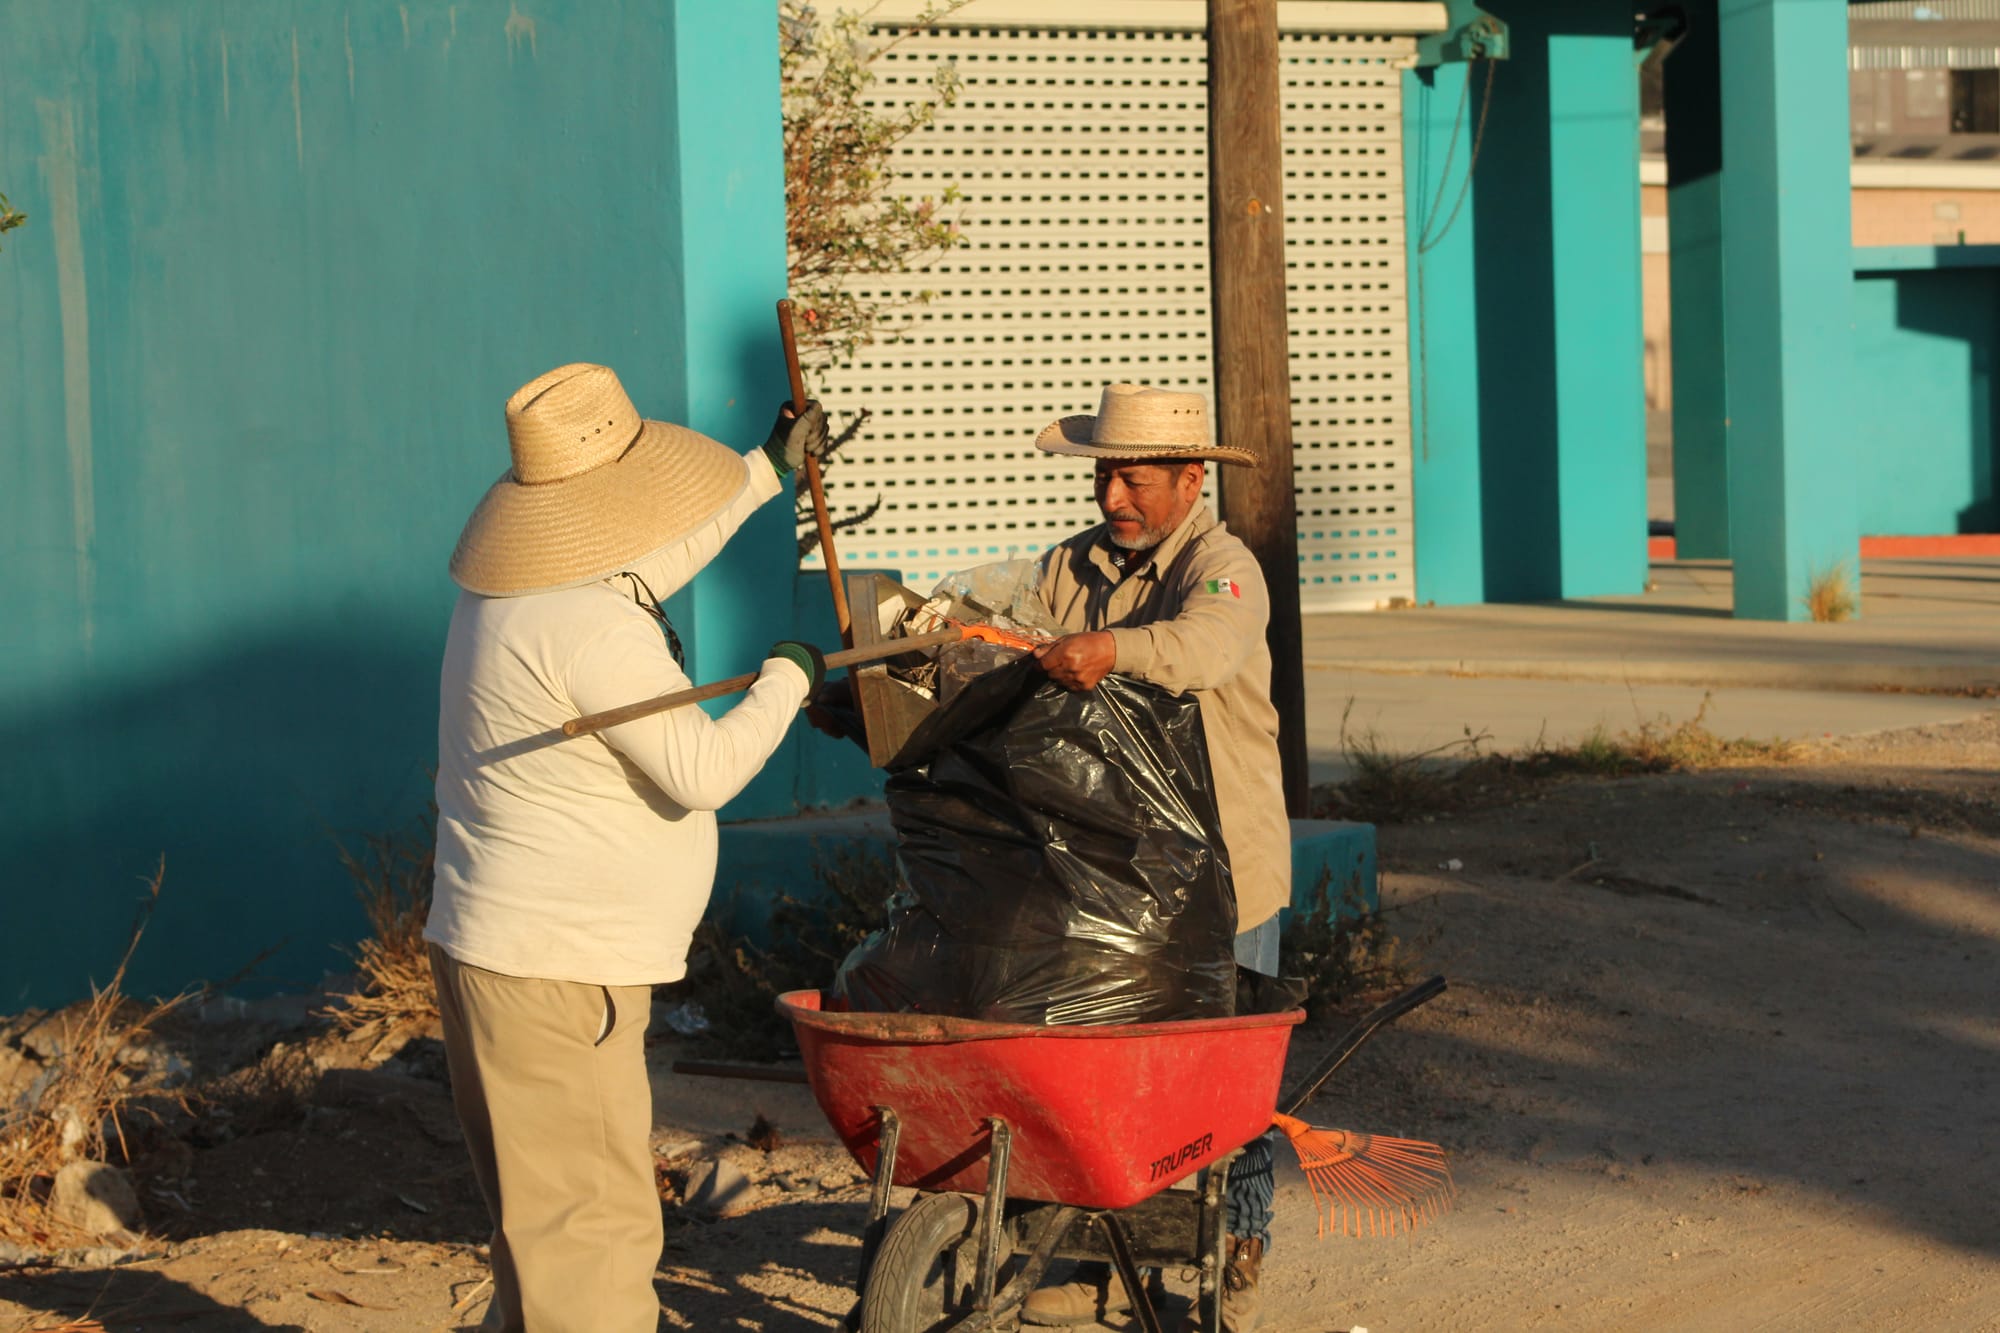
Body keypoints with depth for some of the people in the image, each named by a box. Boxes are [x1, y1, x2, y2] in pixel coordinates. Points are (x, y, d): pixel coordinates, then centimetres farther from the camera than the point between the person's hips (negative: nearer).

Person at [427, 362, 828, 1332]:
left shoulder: (513, 585, 10)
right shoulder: (591, 629, -22)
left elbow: (651, 560, 30)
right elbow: (701, 772, -21)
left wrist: (770, 468, 38)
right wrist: (787, 679, -6)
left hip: (501, 950, 11)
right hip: (555, 970, -11)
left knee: (547, 1219, 18)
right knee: (592, 1229, -9)